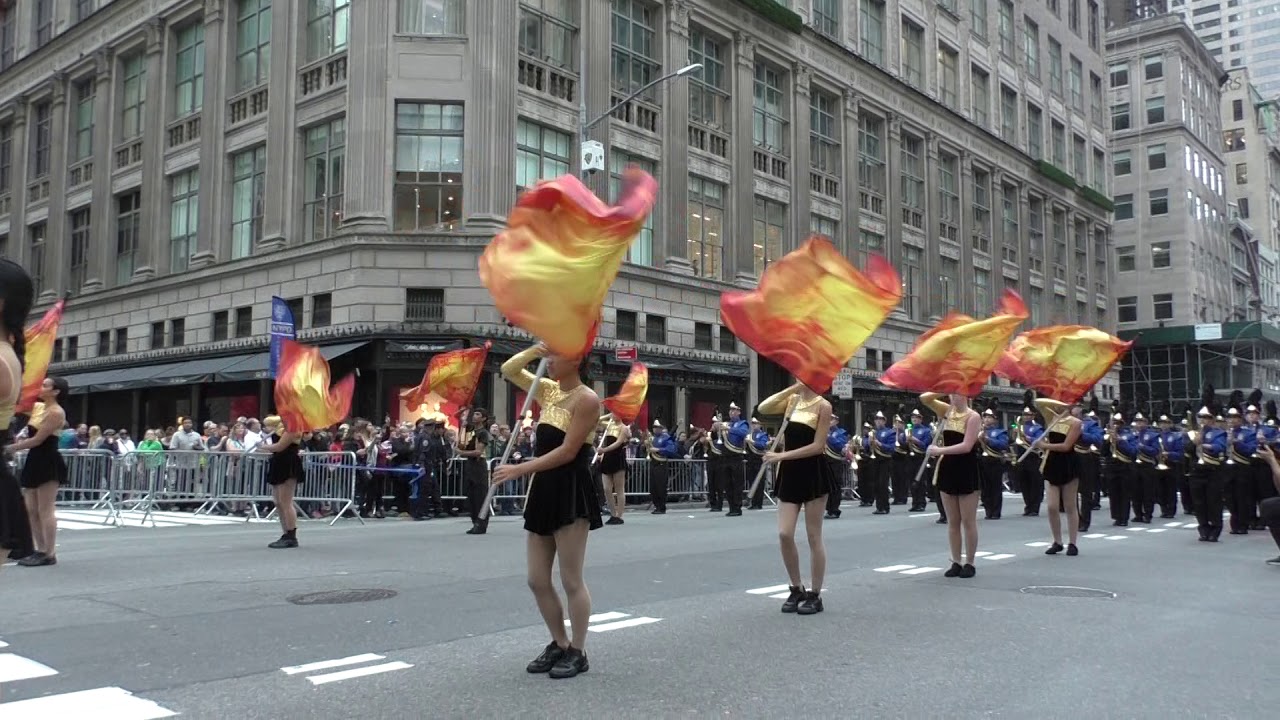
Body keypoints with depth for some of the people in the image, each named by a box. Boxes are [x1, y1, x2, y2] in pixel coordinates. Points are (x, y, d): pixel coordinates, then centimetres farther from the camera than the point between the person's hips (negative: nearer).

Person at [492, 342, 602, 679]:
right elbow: (508, 370, 21)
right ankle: (559, 645, 26)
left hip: (572, 493, -8)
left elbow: (567, 452, -17)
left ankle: (578, 653, 12)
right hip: (544, 490, 9)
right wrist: (535, 349, 3)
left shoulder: (586, 399, -12)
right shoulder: (548, 390, 12)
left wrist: (520, 469, -19)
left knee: (571, 580, -1)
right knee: (537, 580, 11)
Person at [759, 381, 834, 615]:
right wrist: (792, 389, -8)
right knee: (784, 534, -1)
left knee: (814, 537, 1)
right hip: (790, 473, 5)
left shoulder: (823, 405, -7)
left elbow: (818, 446, -13)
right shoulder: (792, 400, 10)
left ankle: (815, 595, 11)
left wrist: (782, 456, -17)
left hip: (813, 473, -5)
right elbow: (763, 408, -6)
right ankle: (797, 589, 16)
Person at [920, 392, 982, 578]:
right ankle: (956, 562, 15)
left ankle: (970, 563, 11)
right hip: (947, 469, 6)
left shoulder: (973, 417, -11)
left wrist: (940, 450, -20)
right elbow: (924, 398, 4)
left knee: (968, 521, 2)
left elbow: (966, 446, -19)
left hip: (966, 471, -6)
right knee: (952, 521, 9)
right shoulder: (947, 411, 7)